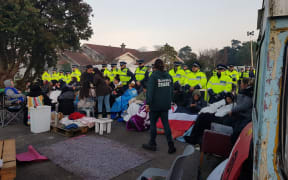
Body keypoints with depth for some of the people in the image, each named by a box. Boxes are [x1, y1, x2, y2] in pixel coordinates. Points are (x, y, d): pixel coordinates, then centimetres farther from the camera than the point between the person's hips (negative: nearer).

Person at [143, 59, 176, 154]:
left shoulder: (153, 76, -11)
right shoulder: (169, 76, 8)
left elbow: (150, 91, -16)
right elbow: (171, 90, 14)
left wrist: (148, 103, -14)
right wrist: (169, 102, 22)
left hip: (155, 104, -5)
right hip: (165, 104, 5)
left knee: (153, 123, 8)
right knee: (166, 123, 10)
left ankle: (152, 144, 20)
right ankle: (171, 145, 8)